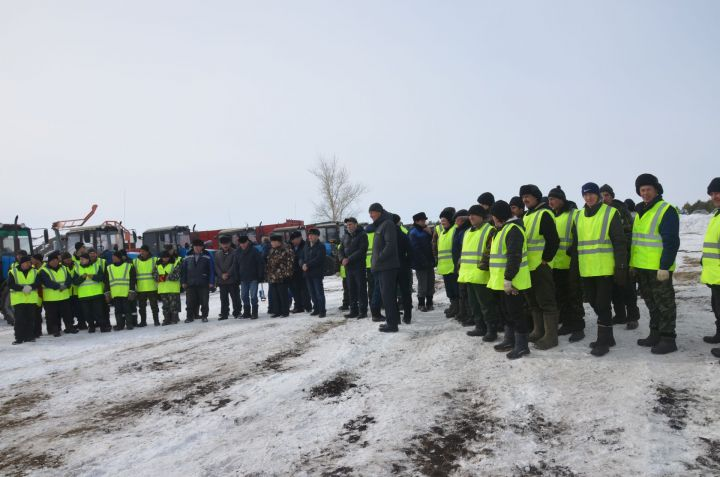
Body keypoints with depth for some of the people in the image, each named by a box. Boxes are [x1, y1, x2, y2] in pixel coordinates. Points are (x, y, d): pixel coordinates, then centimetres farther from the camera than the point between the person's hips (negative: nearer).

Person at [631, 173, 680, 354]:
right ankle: (655, 335, 26)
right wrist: (632, 263, 16)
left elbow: (671, 242, -17)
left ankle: (668, 339, 7)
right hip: (642, 267, 8)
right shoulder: (641, 211, 14)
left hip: (658, 269, -8)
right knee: (651, 302, 16)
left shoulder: (667, 211, -12)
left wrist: (664, 266, -21)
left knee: (664, 303, 0)